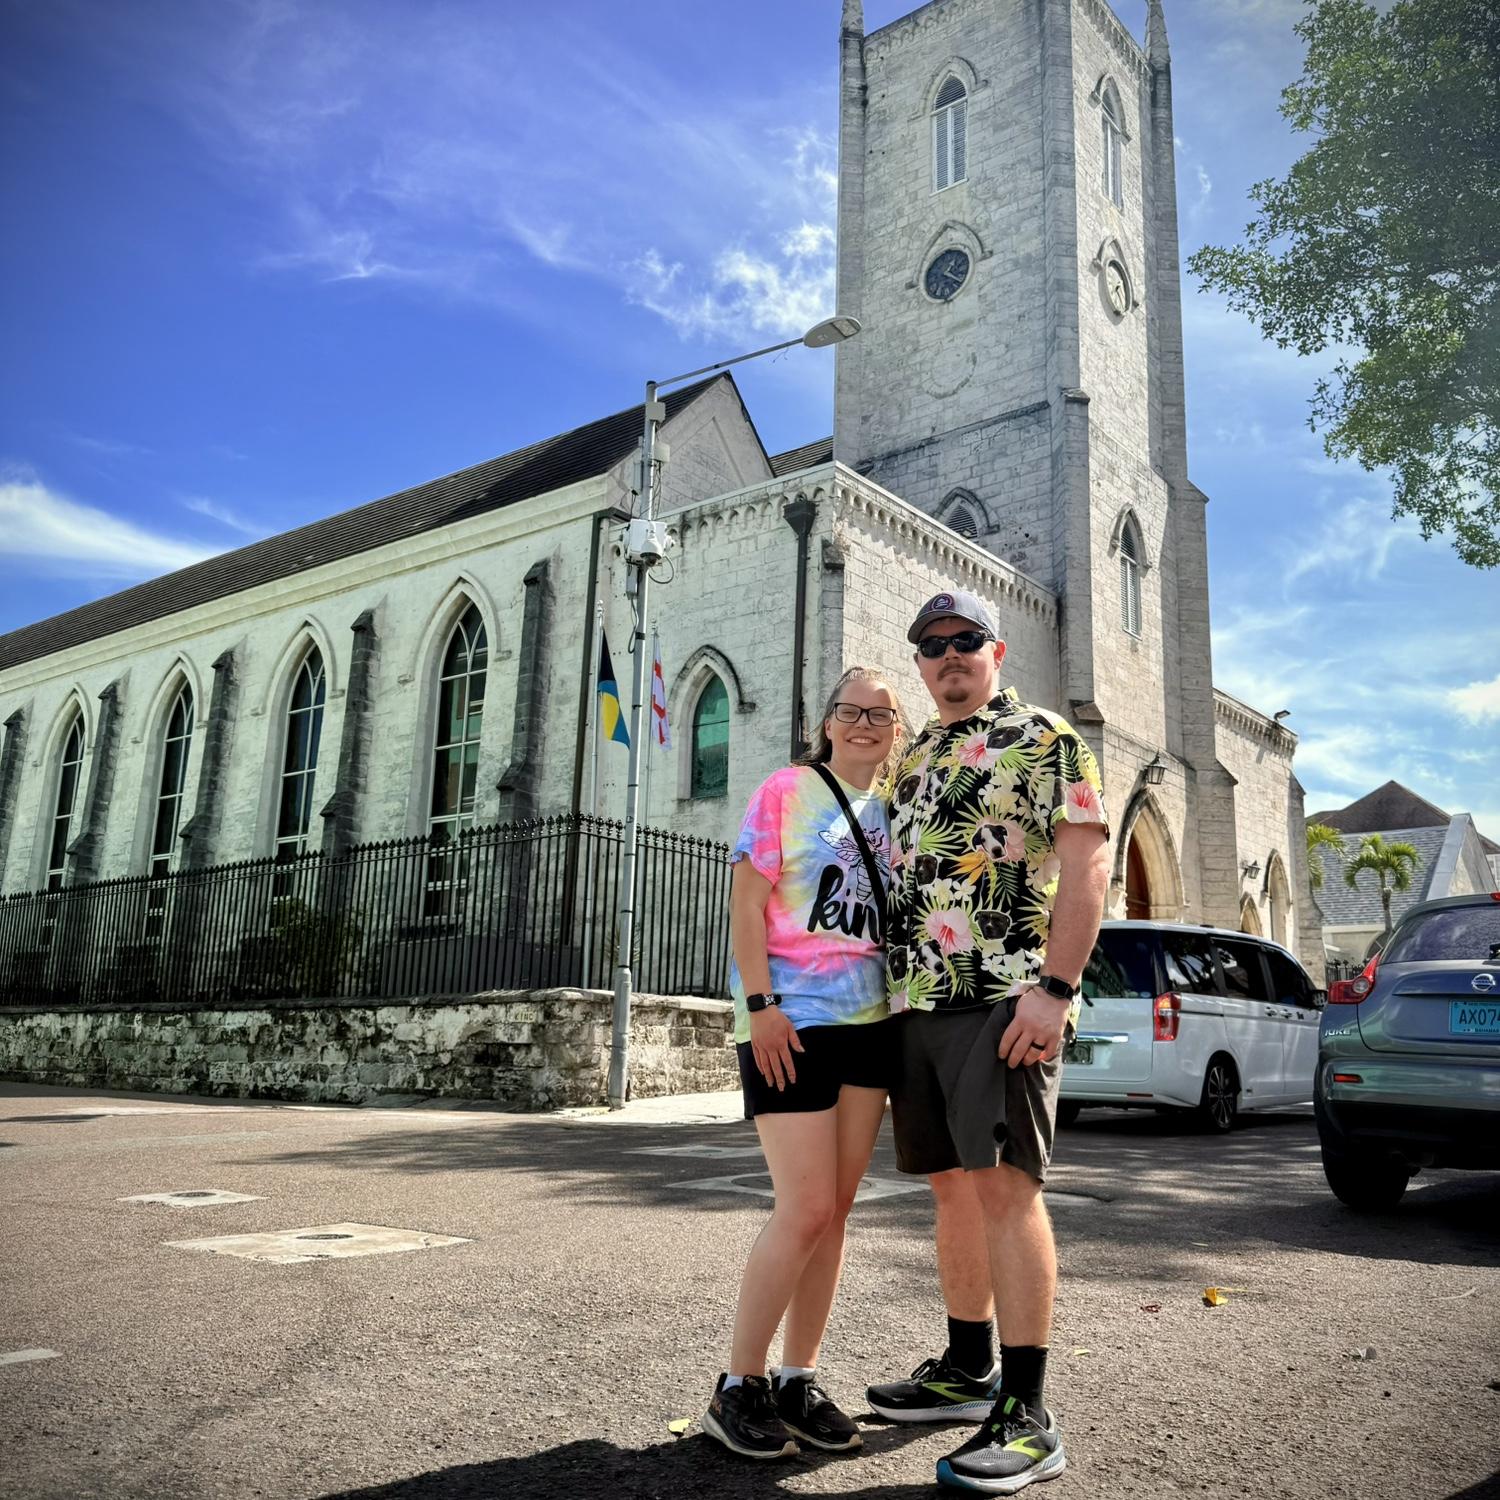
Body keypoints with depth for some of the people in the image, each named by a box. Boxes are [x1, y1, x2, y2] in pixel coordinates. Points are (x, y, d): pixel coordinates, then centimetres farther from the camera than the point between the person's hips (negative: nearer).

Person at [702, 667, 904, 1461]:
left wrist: (907, 1009, 10)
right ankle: (738, 1387, 7)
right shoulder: (785, 792, -2)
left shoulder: (892, 813, 14)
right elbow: (747, 904, -8)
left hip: (871, 1020, 6)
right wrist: (759, 1004, -17)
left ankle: (798, 1380, 20)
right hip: (791, 1020, -6)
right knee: (805, 1210, -8)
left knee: (834, 1210, 8)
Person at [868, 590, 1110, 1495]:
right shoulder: (912, 760, 21)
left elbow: (1087, 861, -10)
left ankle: (1028, 1417, -2)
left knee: (1004, 1186, -10)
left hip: (1004, 999, -7)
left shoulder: (1043, 739, 0)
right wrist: (884, 995, 16)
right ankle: (968, 1370, 26)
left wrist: (1055, 987, -20)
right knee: (953, 1186, 13)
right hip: (916, 1002, 7)